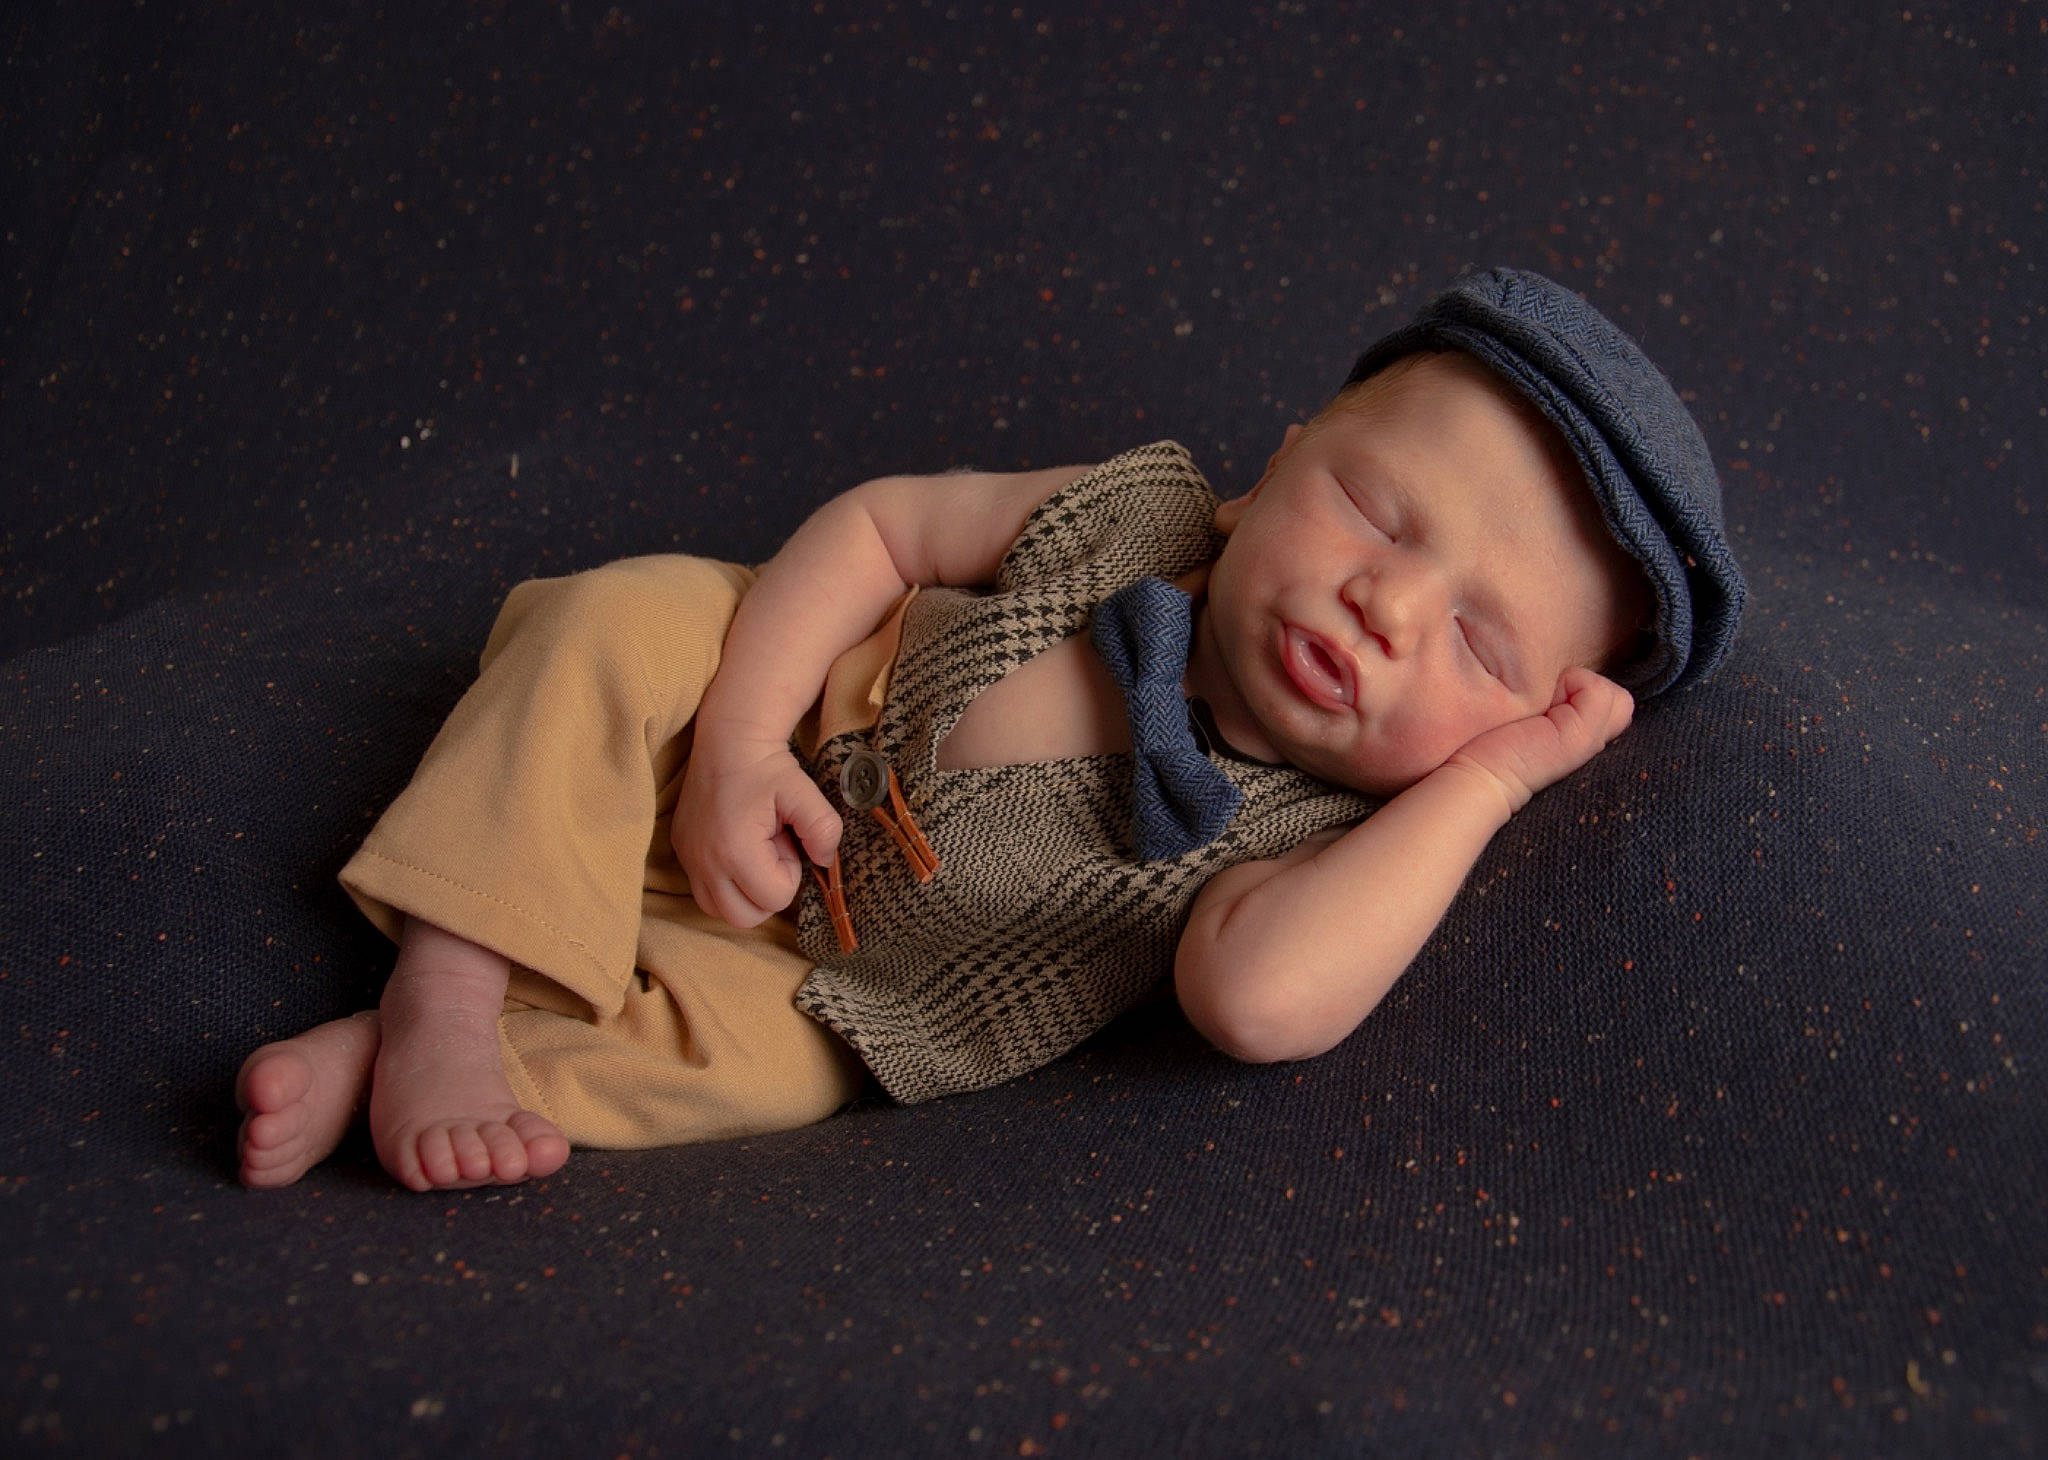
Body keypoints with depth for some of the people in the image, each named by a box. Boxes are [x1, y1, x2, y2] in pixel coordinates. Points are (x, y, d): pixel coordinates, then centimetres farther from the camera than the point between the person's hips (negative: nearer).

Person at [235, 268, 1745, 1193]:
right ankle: (447, 994, -18)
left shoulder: (1303, 838, -23)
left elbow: (1265, 997, -45)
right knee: (627, 617, -20)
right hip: (767, 734, 2)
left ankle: (397, 1063, -17)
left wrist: (1484, 778, -37)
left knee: (755, 1057, -30)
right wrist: (738, 736, -21)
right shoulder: (1137, 512, -18)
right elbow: (880, 522, -9)